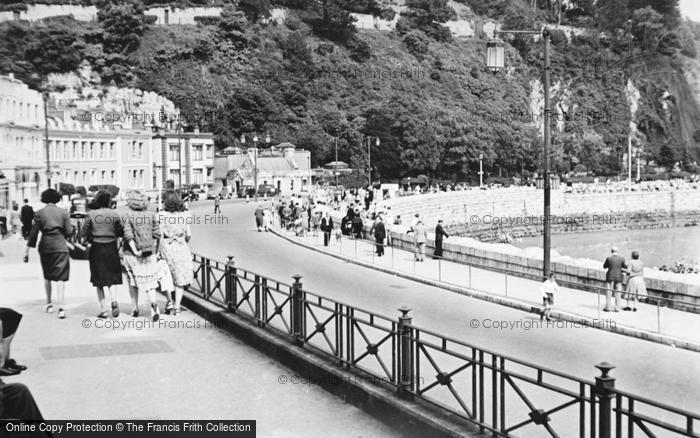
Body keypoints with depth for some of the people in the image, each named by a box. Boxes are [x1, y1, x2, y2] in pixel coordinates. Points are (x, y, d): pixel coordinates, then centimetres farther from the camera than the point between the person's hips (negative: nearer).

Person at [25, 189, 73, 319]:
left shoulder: (39, 213, 2)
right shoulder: (63, 213, 2)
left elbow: (34, 233, -1)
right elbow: (69, 232, -1)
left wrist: (27, 250, 3)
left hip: (45, 246, 1)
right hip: (60, 247, -1)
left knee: (47, 276, 19)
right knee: (60, 277, -5)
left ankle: (49, 303, 27)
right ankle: (60, 306, -18)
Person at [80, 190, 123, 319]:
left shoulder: (91, 214, -6)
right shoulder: (114, 214, -3)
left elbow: (83, 233, -8)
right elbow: (121, 232, -2)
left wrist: (89, 240, 11)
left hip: (96, 249, -1)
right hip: (111, 248, 1)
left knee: (99, 281, 8)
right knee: (111, 278, 12)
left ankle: (103, 309, 6)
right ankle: (114, 300, -13)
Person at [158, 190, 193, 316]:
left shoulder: (161, 216, -8)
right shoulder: (184, 215, -1)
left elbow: (160, 235, -10)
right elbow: (188, 235, 1)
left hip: (166, 247, -1)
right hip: (181, 248, 1)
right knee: (180, 278, 10)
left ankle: (169, 300, 7)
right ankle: (177, 306, 9)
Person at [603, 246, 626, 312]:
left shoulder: (609, 258, -9)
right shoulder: (621, 259, -5)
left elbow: (604, 266, 3)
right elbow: (624, 267, 9)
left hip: (610, 277, -1)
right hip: (619, 277, 1)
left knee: (609, 292, 5)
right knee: (617, 293, 7)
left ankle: (608, 307, 5)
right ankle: (617, 308, 7)